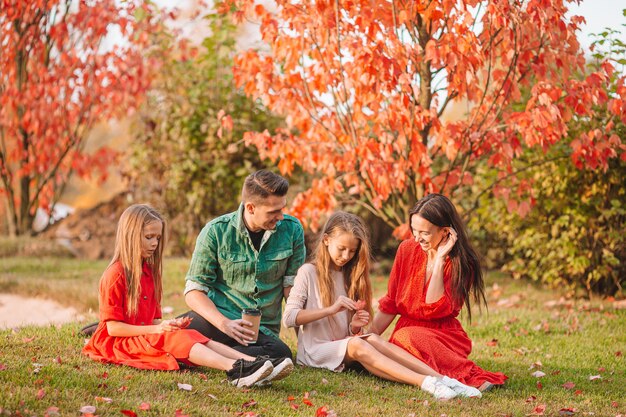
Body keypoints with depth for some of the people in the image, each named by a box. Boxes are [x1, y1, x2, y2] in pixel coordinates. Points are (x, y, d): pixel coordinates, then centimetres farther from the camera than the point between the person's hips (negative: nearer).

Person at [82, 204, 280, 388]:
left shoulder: (149, 271, 15)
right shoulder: (115, 274, -12)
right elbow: (113, 327, -16)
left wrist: (169, 325, -8)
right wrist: (156, 329, -20)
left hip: (147, 335, 8)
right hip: (118, 342, -8)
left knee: (191, 336, -17)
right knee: (174, 339, -30)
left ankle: (250, 361, -38)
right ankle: (233, 369, -52)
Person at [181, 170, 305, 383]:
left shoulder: (291, 229, 3)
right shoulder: (216, 231, -4)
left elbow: (292, 286, 9)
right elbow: (194, 291, -4)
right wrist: (225, 324, -21)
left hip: (264, 329, 3)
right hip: (217, 317, -3)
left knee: (281, 352, -37)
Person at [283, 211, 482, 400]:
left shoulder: (350, 275, 17)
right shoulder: (308, 272, 0)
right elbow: (289, 318, -11)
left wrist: (354, 326, -7)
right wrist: (331, 309, -20)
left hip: (344, 345, 5)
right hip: (316, 350, -5)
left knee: (373, 339, -28)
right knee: (357, 345, -34)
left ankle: (441, 379, -47)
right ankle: (425, 382, -53)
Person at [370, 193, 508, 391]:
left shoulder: (461, 262, -9)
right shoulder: (407, 249, 3)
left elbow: (434, 309, -19)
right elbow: (390, 303, 10)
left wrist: (439, 260, -19)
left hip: (443, 336, -5)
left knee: (405, 337, -37)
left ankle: (471, 377, -33)